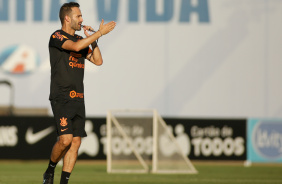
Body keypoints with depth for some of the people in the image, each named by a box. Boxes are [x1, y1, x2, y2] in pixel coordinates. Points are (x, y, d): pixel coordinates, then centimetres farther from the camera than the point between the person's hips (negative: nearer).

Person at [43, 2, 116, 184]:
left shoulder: (80, 39, 18)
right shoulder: (56, 37, -6)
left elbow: (98, 60, 15)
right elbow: (75, 47, -25)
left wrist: (92, 39, 4)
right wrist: (100, 32, -22)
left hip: (78, 99, 7)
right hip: (61, 98, -7)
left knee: (76, 142, 0)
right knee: (66, 139, -19)